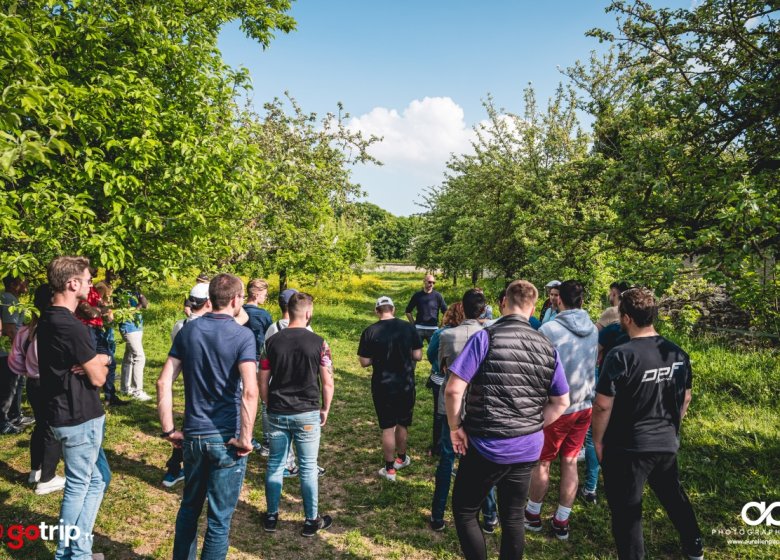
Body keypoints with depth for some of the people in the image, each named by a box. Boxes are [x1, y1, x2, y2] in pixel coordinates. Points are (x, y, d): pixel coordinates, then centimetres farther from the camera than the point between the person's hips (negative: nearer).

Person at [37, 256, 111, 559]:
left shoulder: (49, 319, 8)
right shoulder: (70, 326, -24)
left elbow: (95, 361, 11)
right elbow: (98, 377, -18)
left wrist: (97, 360, -10)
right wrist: (101, 363, 2)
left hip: (66, 411, 10)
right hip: (79, 416, -10)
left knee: (98, 478, 20)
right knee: (78, 486, 7)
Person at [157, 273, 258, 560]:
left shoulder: (188, 331, 2)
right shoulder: (242, 335, -13)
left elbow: (163, 382, 0)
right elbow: (249, 391, -24)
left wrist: (169, 429, 5)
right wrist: (245, 437, -15)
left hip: (193, 435, 5)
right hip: (226, 438, -5)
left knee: (189, 507, 24)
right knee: (219, 518, 9)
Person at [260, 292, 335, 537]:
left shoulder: (272, 342, -3)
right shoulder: (317, 342, -10)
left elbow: (263, 382, 2)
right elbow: (328, 383, -8)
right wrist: (325, 409, 7)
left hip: (277, 414, 2)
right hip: (307, 415, -2)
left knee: (275, 464, 16)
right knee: (308, 468, 9)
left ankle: (271, 516, 27)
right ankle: (312, 520, 20)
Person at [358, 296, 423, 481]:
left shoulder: (370, 332, -11)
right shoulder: (409, 328, -7)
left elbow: (364, 362, -8)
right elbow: (418, 356, -4)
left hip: (382, 386, -2)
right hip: (406, 385, 2)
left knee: (388, 427, 8)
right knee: (403, 423, 21)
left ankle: (390, 469, 17)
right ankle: (402, 457, 40)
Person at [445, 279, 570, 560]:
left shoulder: (486, 337, -14)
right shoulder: (547, 346, 2)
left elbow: (453, 390, -19)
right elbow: (561, 402, 9)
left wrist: (455, 427, -5)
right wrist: (534, 427, 14)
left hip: (487, 445, -5)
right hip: (528, 448, 5)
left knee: (464, 511, 14)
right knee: (513, 517, 19)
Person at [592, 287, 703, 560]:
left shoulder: (621, 355, -22)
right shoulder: (678, 353, -2)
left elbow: (603, 406, -20)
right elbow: (685, 398, 10)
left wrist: (598, 440, -5)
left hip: (627, 448, -7)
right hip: (667, 444, 7)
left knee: (626, 511, 7)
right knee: (674, 495, 29)